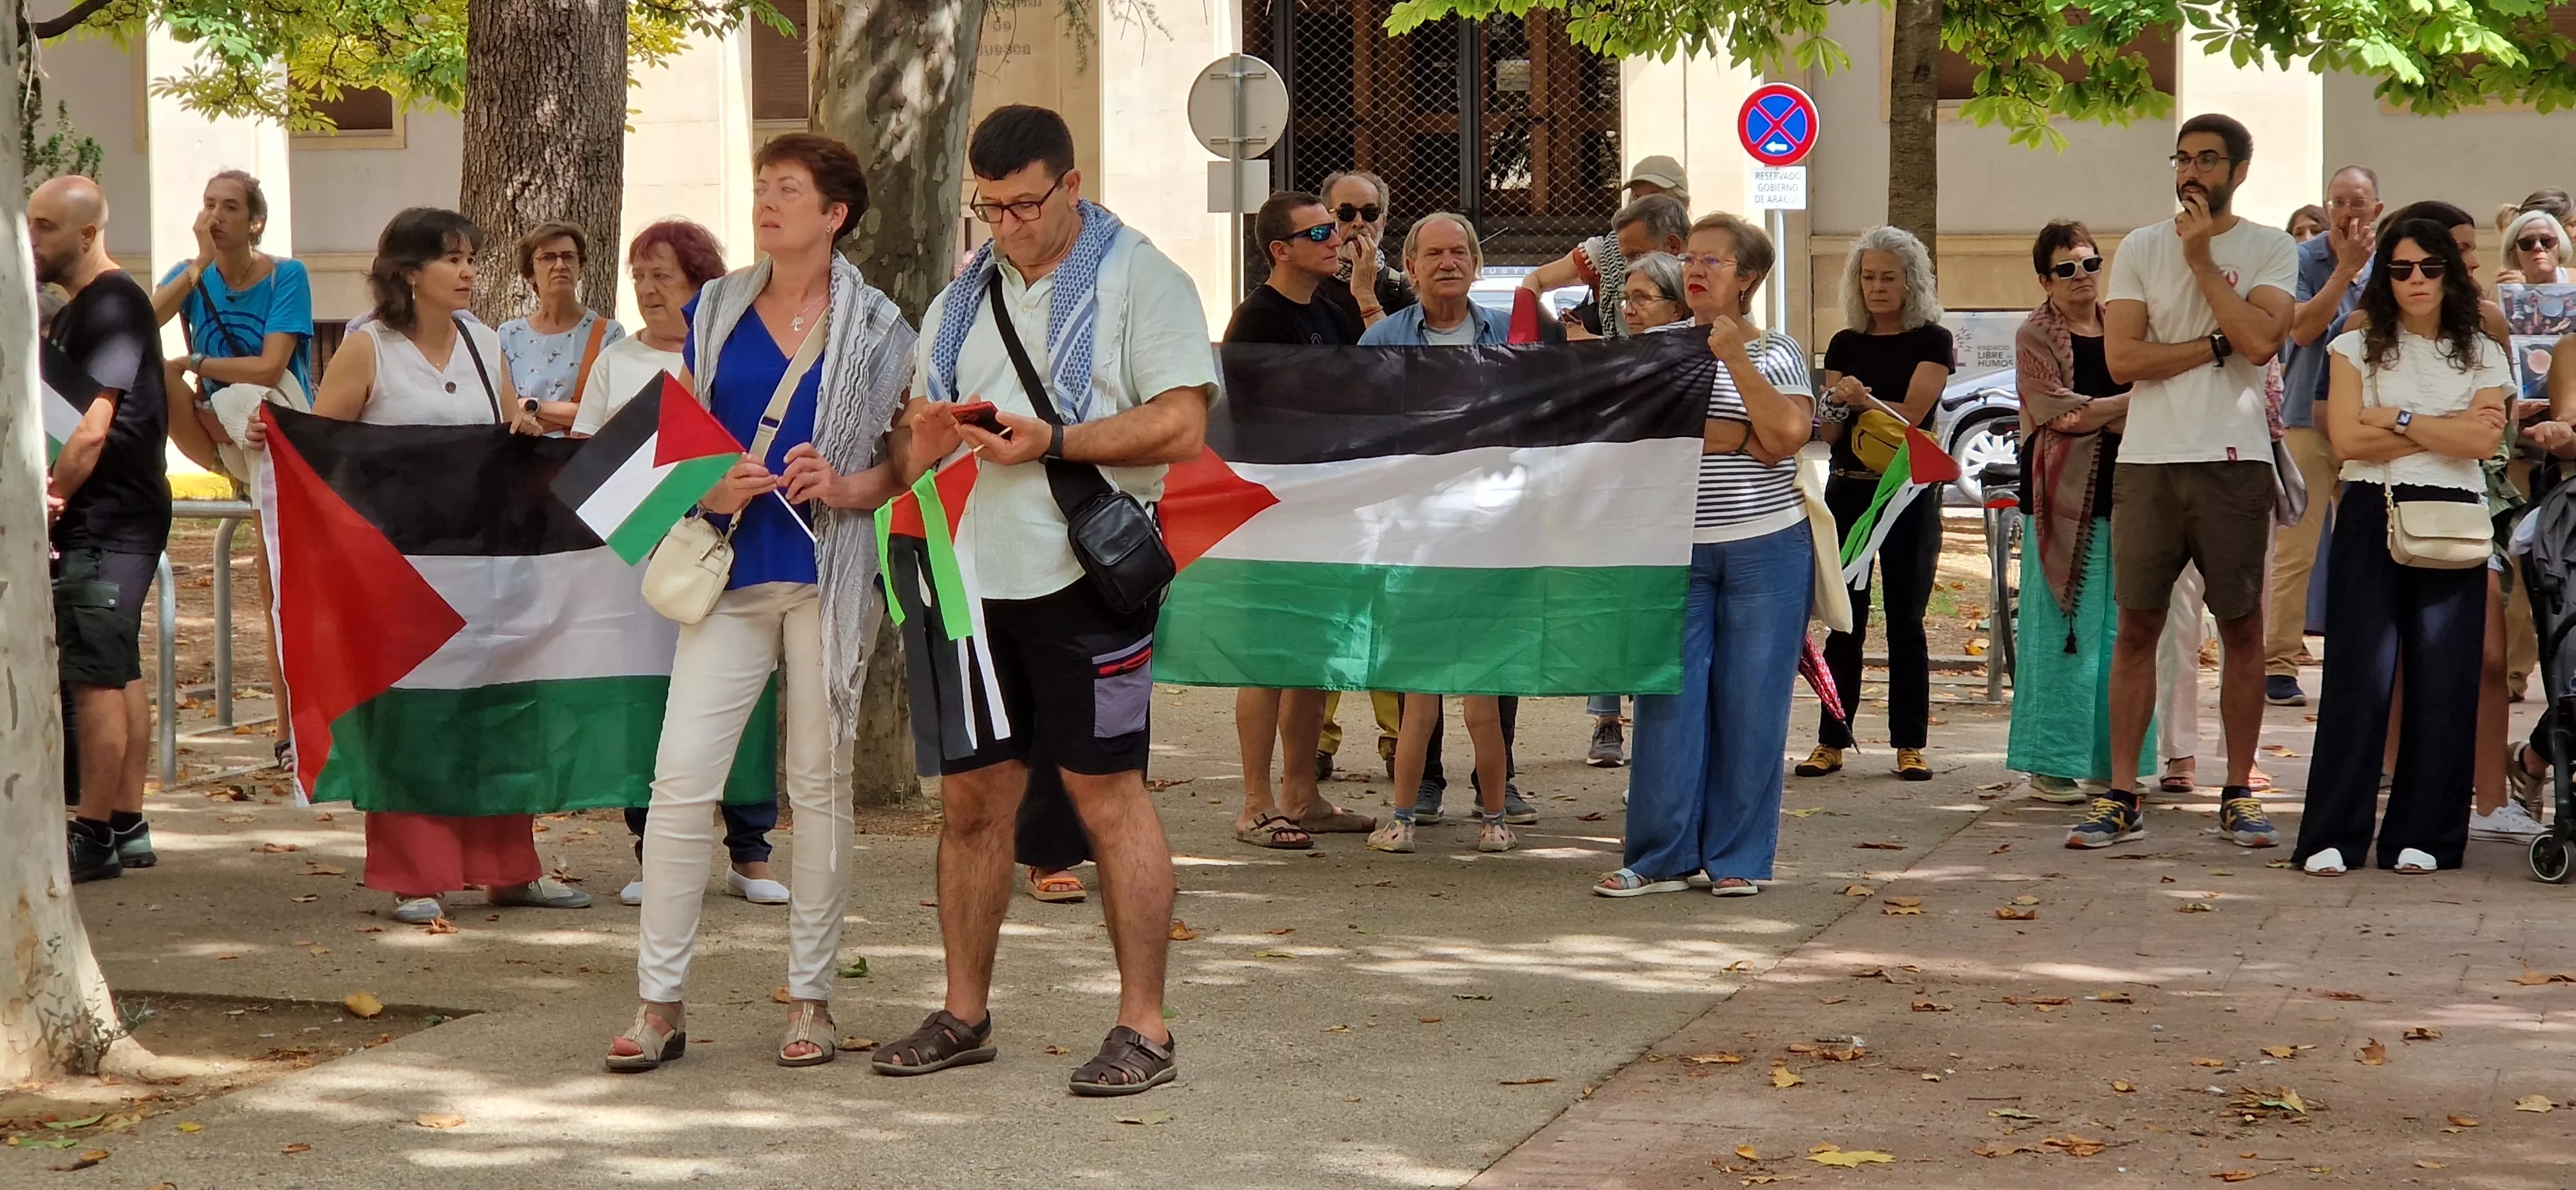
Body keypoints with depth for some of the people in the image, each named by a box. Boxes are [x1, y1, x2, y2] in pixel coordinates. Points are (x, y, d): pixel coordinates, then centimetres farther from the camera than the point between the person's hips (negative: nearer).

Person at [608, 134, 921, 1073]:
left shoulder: (875, 327, 3)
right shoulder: (714, 312, 11)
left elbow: (912, 467, 4)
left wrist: (843, 487, -15)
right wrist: (706, 488, -4)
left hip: (829, 574, -2)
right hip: (730, 571, 2)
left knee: (819, 780, 4)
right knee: (681, 777, -7)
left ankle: (810, 997, 14)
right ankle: (660, 1002, -2)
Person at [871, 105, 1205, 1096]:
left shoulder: (1139, 280, -2)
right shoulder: (963, 298, 18)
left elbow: (1181, 425, -11)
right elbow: (922, 423, 24)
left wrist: (1054, 442, -19)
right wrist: (930, 436, -1)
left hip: (1085, 572, -6)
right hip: (976, 576, 6)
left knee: (1108, 792, -5)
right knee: (972, 796, 9)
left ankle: (1143, 1028, -1)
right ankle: (964, 1014, 19)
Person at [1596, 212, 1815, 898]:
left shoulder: (1777, 354, 3)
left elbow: (1787, 436, -12)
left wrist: (1736, 359, -14)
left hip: (1765, 552, -2)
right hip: (1677, 551, 2)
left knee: (1749, 704, 0)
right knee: (1669, 699, -2)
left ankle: (1738, 858, 8)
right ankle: (1662, 857, 3)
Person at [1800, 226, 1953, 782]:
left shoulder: (1932, 341, 0)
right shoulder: (1845, 344, 10)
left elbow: (1911, 414, -12)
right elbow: (1830, 432, 6)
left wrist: (1861, 399, -26)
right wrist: (1836, 406, -16)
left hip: (1909, 493, -3)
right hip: (1848, 490, 3)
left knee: (1905, 621, 0)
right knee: (1843, 621, 2)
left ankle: (1910, 745, 3)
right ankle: (1832, 741, 4)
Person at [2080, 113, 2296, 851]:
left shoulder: (2271, 251, 4)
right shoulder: (2141, 248, 7)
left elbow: (2260, 341, -13)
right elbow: (2123, 358, -3)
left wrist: (2202, 260, -9)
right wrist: (2216, 345, -7)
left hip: (2234, 461, -1)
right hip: (2149, 460, 1)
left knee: (2242, 628, 3)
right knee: (2137, 627, 2)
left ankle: (2238, 794, 12)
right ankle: (2121, 797, 5)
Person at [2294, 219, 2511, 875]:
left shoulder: (2481, 355, 11)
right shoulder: (2357, 348, 9)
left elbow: (2484, 439, -6)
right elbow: (2348, 440, -6)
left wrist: (2397, 418, -7)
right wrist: (2444, 432, -6)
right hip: (2372, 519, -1)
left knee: (2443, 679, -1)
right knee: (2359, 674, -7)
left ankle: (2422, 835, 5)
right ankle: (2333, 837, -5)